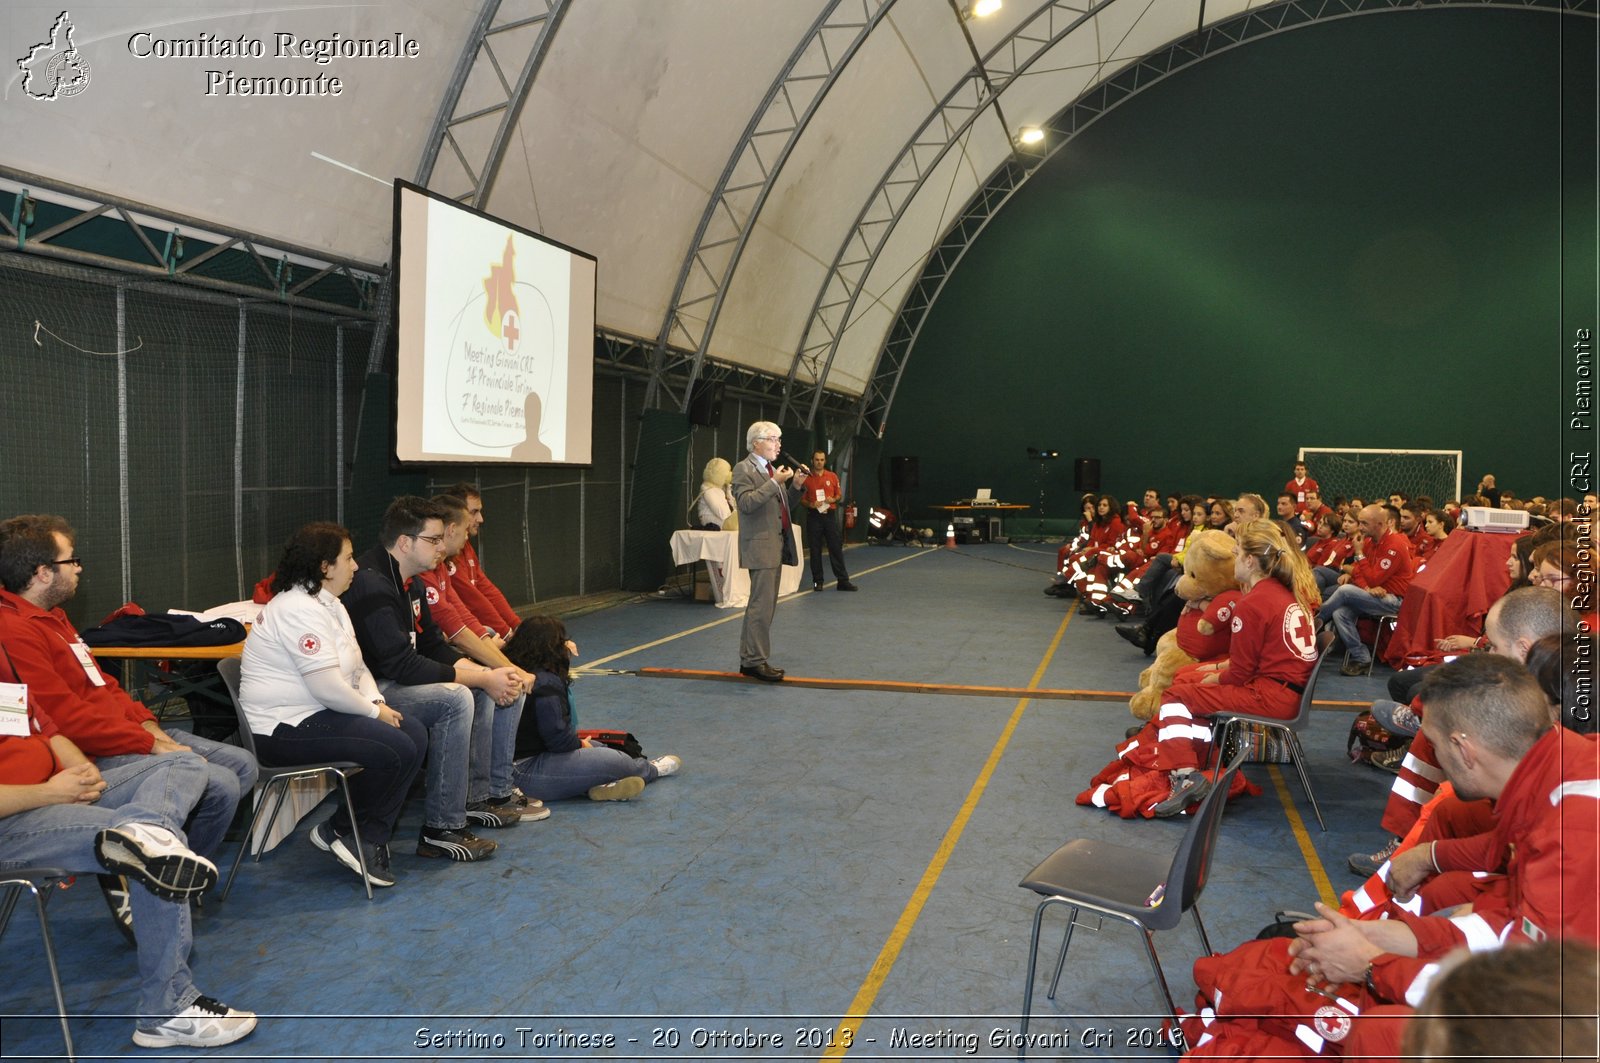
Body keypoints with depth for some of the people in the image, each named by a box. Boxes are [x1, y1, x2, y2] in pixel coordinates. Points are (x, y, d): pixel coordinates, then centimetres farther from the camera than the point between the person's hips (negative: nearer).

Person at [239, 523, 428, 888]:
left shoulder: (329, 604, 14)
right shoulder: (299, 609, -20)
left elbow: (356, 666, 17)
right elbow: (328, 687, -26)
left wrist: (377, 701, -1)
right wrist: (373, 711, -12)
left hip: (319, 713, 11)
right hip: (286, 727, -11)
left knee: (416, 734, 0)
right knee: (396, 750, -21)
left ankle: (370, 839, 3)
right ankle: (341, 832, 1)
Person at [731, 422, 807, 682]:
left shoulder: (773, 470, 19)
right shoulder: (744, 469, -8)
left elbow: (783, 506, 22)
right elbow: (746, 503, -22)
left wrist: (796, 486, 7)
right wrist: (774, 483, -23)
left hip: (776, 545, 9)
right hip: (760, 546, -9)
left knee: (762, 605, 13)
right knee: (762, 606, -10)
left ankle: (748, 659, 20)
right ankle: (755, 661, -3)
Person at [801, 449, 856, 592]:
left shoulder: (832, 477, 8)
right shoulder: (807, 478, 2)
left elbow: (839, 495, 14)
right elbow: (802, 499, 5)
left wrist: (833, 499, -7)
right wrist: (811, 504, -14)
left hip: (830, 515, 1)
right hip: (814, 517, -1)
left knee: (836, 548, 1)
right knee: (815, 550, 3)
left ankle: (843, 580, 4)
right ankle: (817, 581, 11)